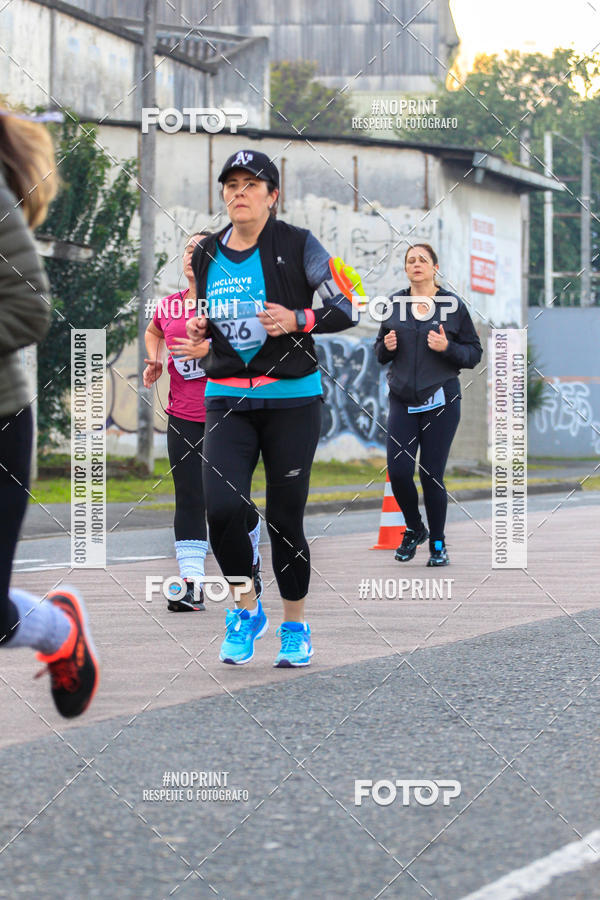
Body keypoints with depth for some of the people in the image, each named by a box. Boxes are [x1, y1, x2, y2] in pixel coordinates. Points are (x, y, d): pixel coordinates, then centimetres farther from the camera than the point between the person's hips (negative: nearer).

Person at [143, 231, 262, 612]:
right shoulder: (169, 306, 9)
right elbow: (153, 332, 32)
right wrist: (154, 360, 12)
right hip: (183, 416, 3)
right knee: (189, 499, -7)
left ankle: (251, 556, 35)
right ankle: (191, 584, -11)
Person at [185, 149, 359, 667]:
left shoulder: (298, 245, -4)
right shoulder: (207, 255, 9)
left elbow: (348, 308, -3)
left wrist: (296, 320, -18)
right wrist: (199, 329, 1)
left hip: (292, 397, -3)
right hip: (227, 399, 3)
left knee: (285, 518, 0)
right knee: (222, 508, -14)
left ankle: (295, 625, 19)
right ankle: (246, 609, 9)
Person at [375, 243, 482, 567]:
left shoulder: (453, 305, 0)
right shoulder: (394, 304, 8)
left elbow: (474, 354, 3)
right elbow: (380, 352, 18)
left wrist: (448, 348, -15)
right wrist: (386, 346, -5)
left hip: (440, 402, -2)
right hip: (402, 402, 2)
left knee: (431, 474, -1)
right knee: (398, 472, -5)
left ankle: (437, 543, 16)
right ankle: (414, 529, 22)